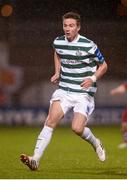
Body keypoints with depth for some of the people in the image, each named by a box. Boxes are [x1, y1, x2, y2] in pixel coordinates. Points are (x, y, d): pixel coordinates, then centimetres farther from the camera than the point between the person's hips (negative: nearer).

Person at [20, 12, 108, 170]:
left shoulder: (88, 46, -11)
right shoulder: (58, 42, 2)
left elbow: (103, 65, 2)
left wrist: (93, 78, -15)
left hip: (84, 93, -4)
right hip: (64, 90, 4)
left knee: (77, 128, -16)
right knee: (51, 121, -16)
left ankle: (95, 143, 19)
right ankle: (35, 159, -21)